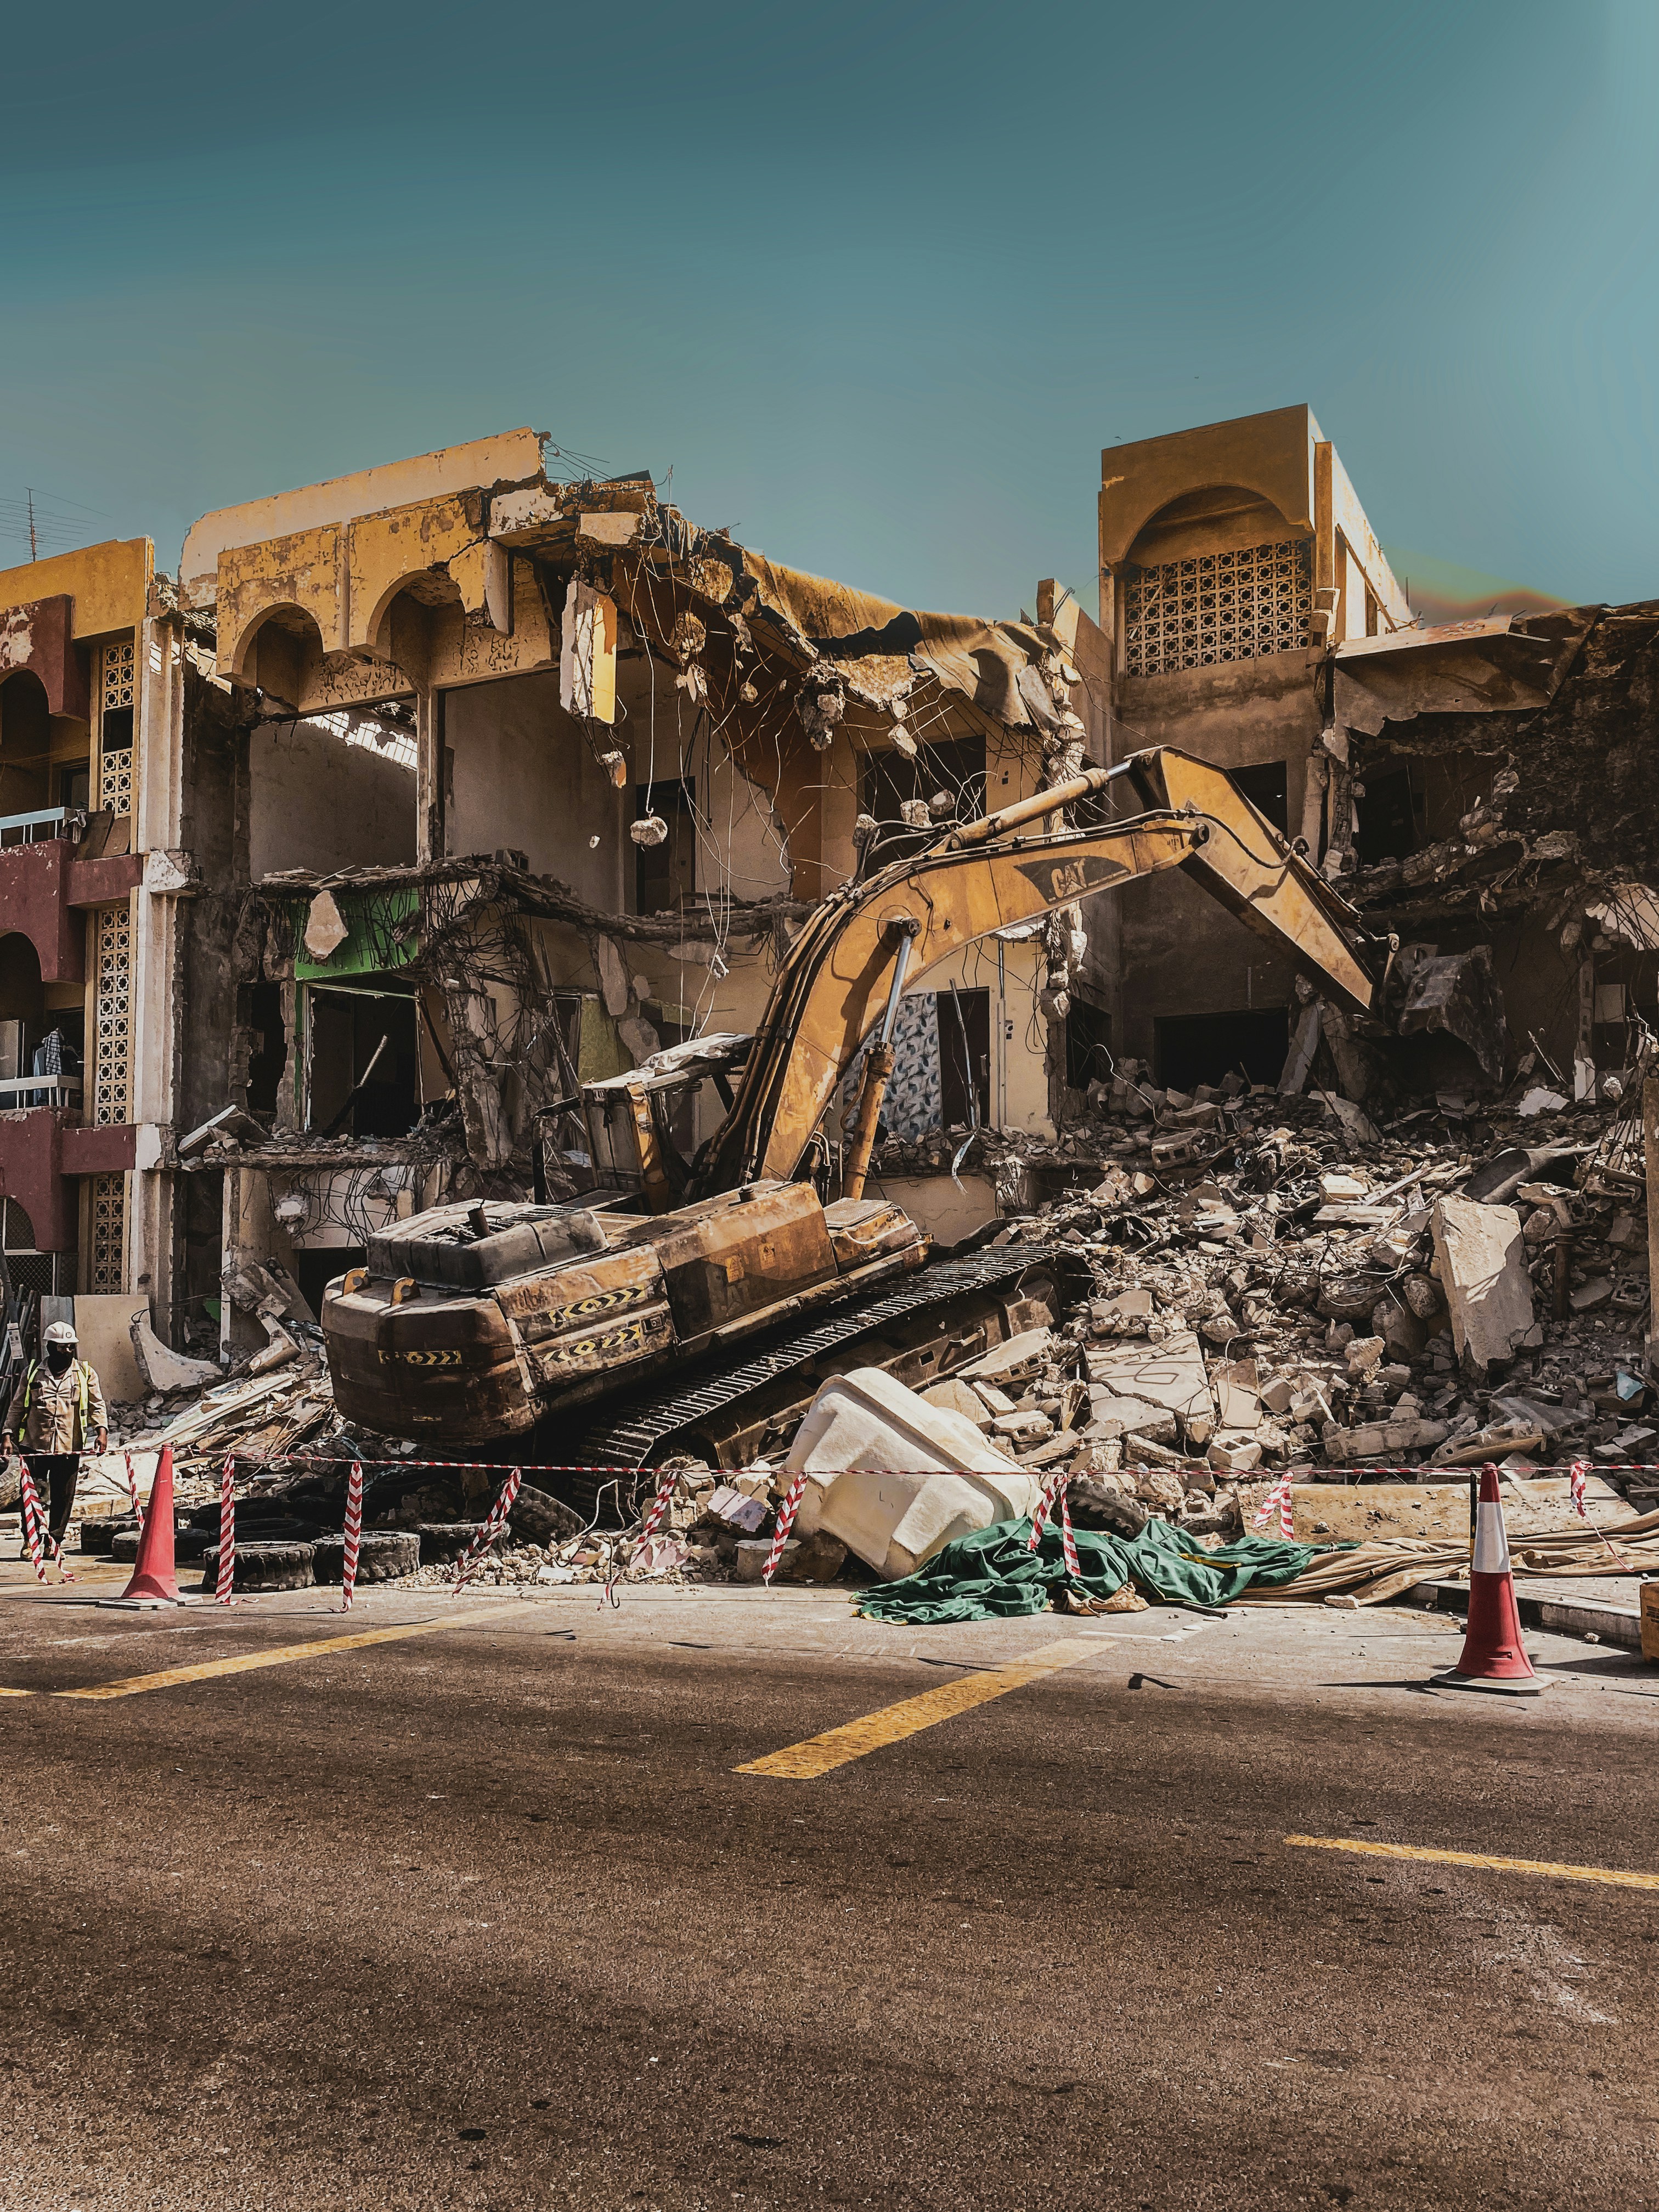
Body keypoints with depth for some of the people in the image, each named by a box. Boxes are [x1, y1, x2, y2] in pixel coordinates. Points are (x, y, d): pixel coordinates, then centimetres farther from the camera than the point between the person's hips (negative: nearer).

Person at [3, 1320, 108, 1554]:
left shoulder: (85, 1373, 6)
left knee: (63, 1497, 5)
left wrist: (101, 1430, -8)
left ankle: (55, 1541, 17)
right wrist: (8, 1434, 3)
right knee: (33, 1495, -1)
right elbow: (17, 1407, 12)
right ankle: (30, 1540, 12)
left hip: (70, 1447, 0)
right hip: (35, 1445, 0)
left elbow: (97, 1405, 7)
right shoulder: (32, 1373, 7)